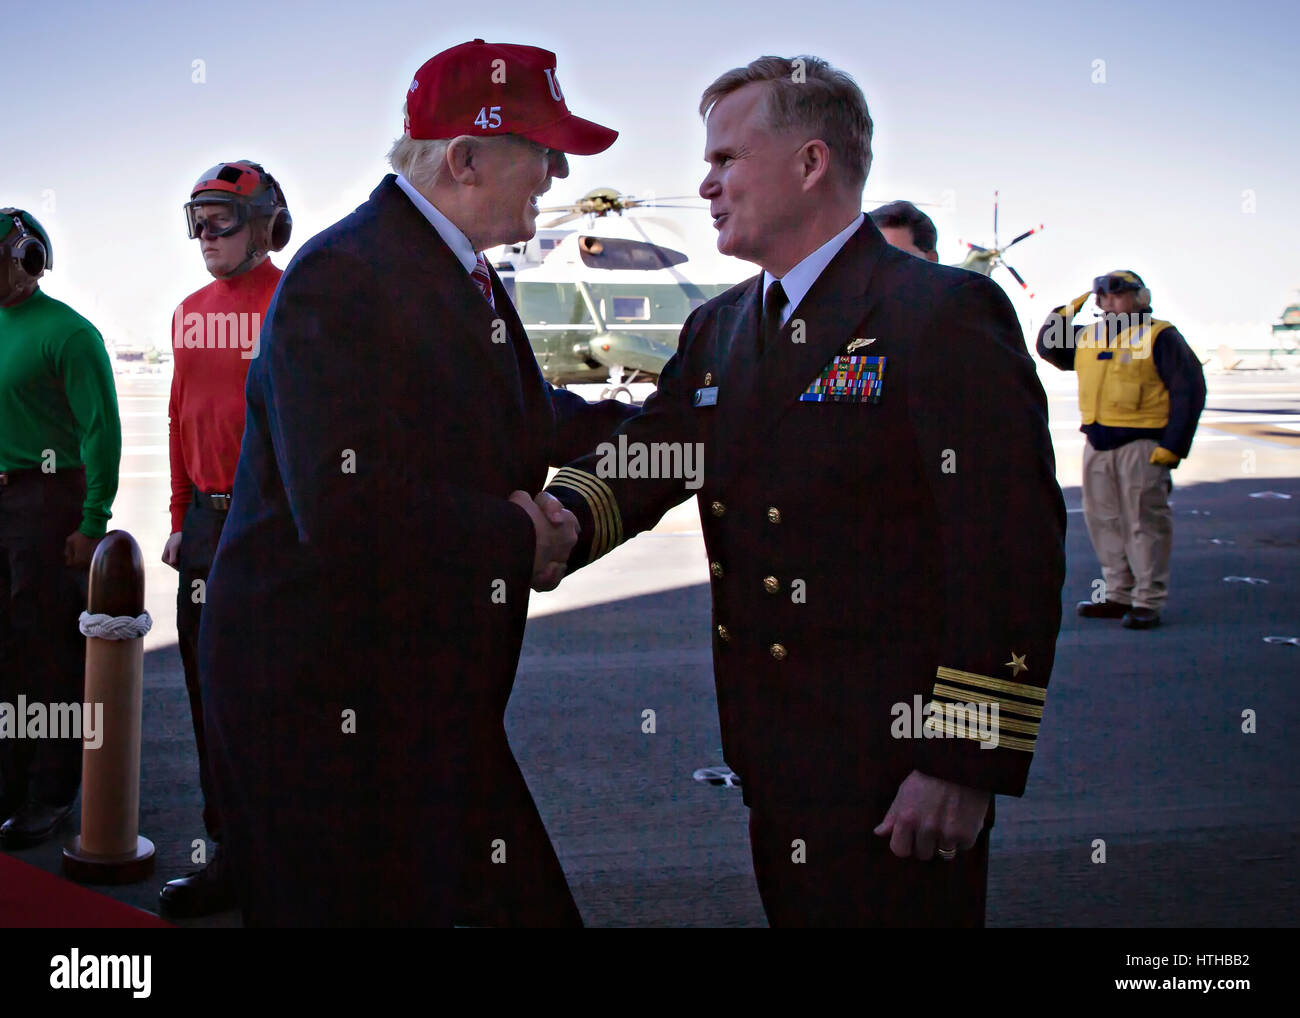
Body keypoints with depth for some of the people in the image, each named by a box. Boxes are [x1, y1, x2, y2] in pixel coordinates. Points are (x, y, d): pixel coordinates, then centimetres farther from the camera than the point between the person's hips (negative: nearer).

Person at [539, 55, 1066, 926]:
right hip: (776, 764, 7)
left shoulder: (945, 314, -13)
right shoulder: (719, 330, 12)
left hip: (899, 775, -7)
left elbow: (1011, 554, -17)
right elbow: (640, 462, 6)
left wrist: (967, 763, -19)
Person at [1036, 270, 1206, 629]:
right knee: (1104, 521, 10)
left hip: (1141, 445, -7)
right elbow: (1049, 348, 24)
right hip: (1097, 444, 7)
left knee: (1144, 522, -4)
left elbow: (1189, 390, -7)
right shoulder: (1087, 337, 15)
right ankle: (1118, 595, 21)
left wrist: (1172, 445, -13)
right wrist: (1065, 313, 8)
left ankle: (1148, 602, 2)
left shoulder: (1159, 337, -4)